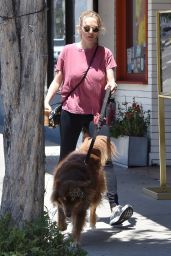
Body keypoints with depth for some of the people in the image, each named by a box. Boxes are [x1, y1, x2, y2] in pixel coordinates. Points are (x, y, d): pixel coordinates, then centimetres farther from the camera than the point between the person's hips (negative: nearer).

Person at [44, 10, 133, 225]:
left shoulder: (105, 54, -1)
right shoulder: (68, 52, -1)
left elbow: (110, 81, -7)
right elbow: (57, 81, 6)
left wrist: (112, 86, -31)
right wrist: (47, 100, -8)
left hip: (96, 113, -1)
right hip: (71, 112, 1)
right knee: (66, 159, 11)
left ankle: (115, 208, -18)